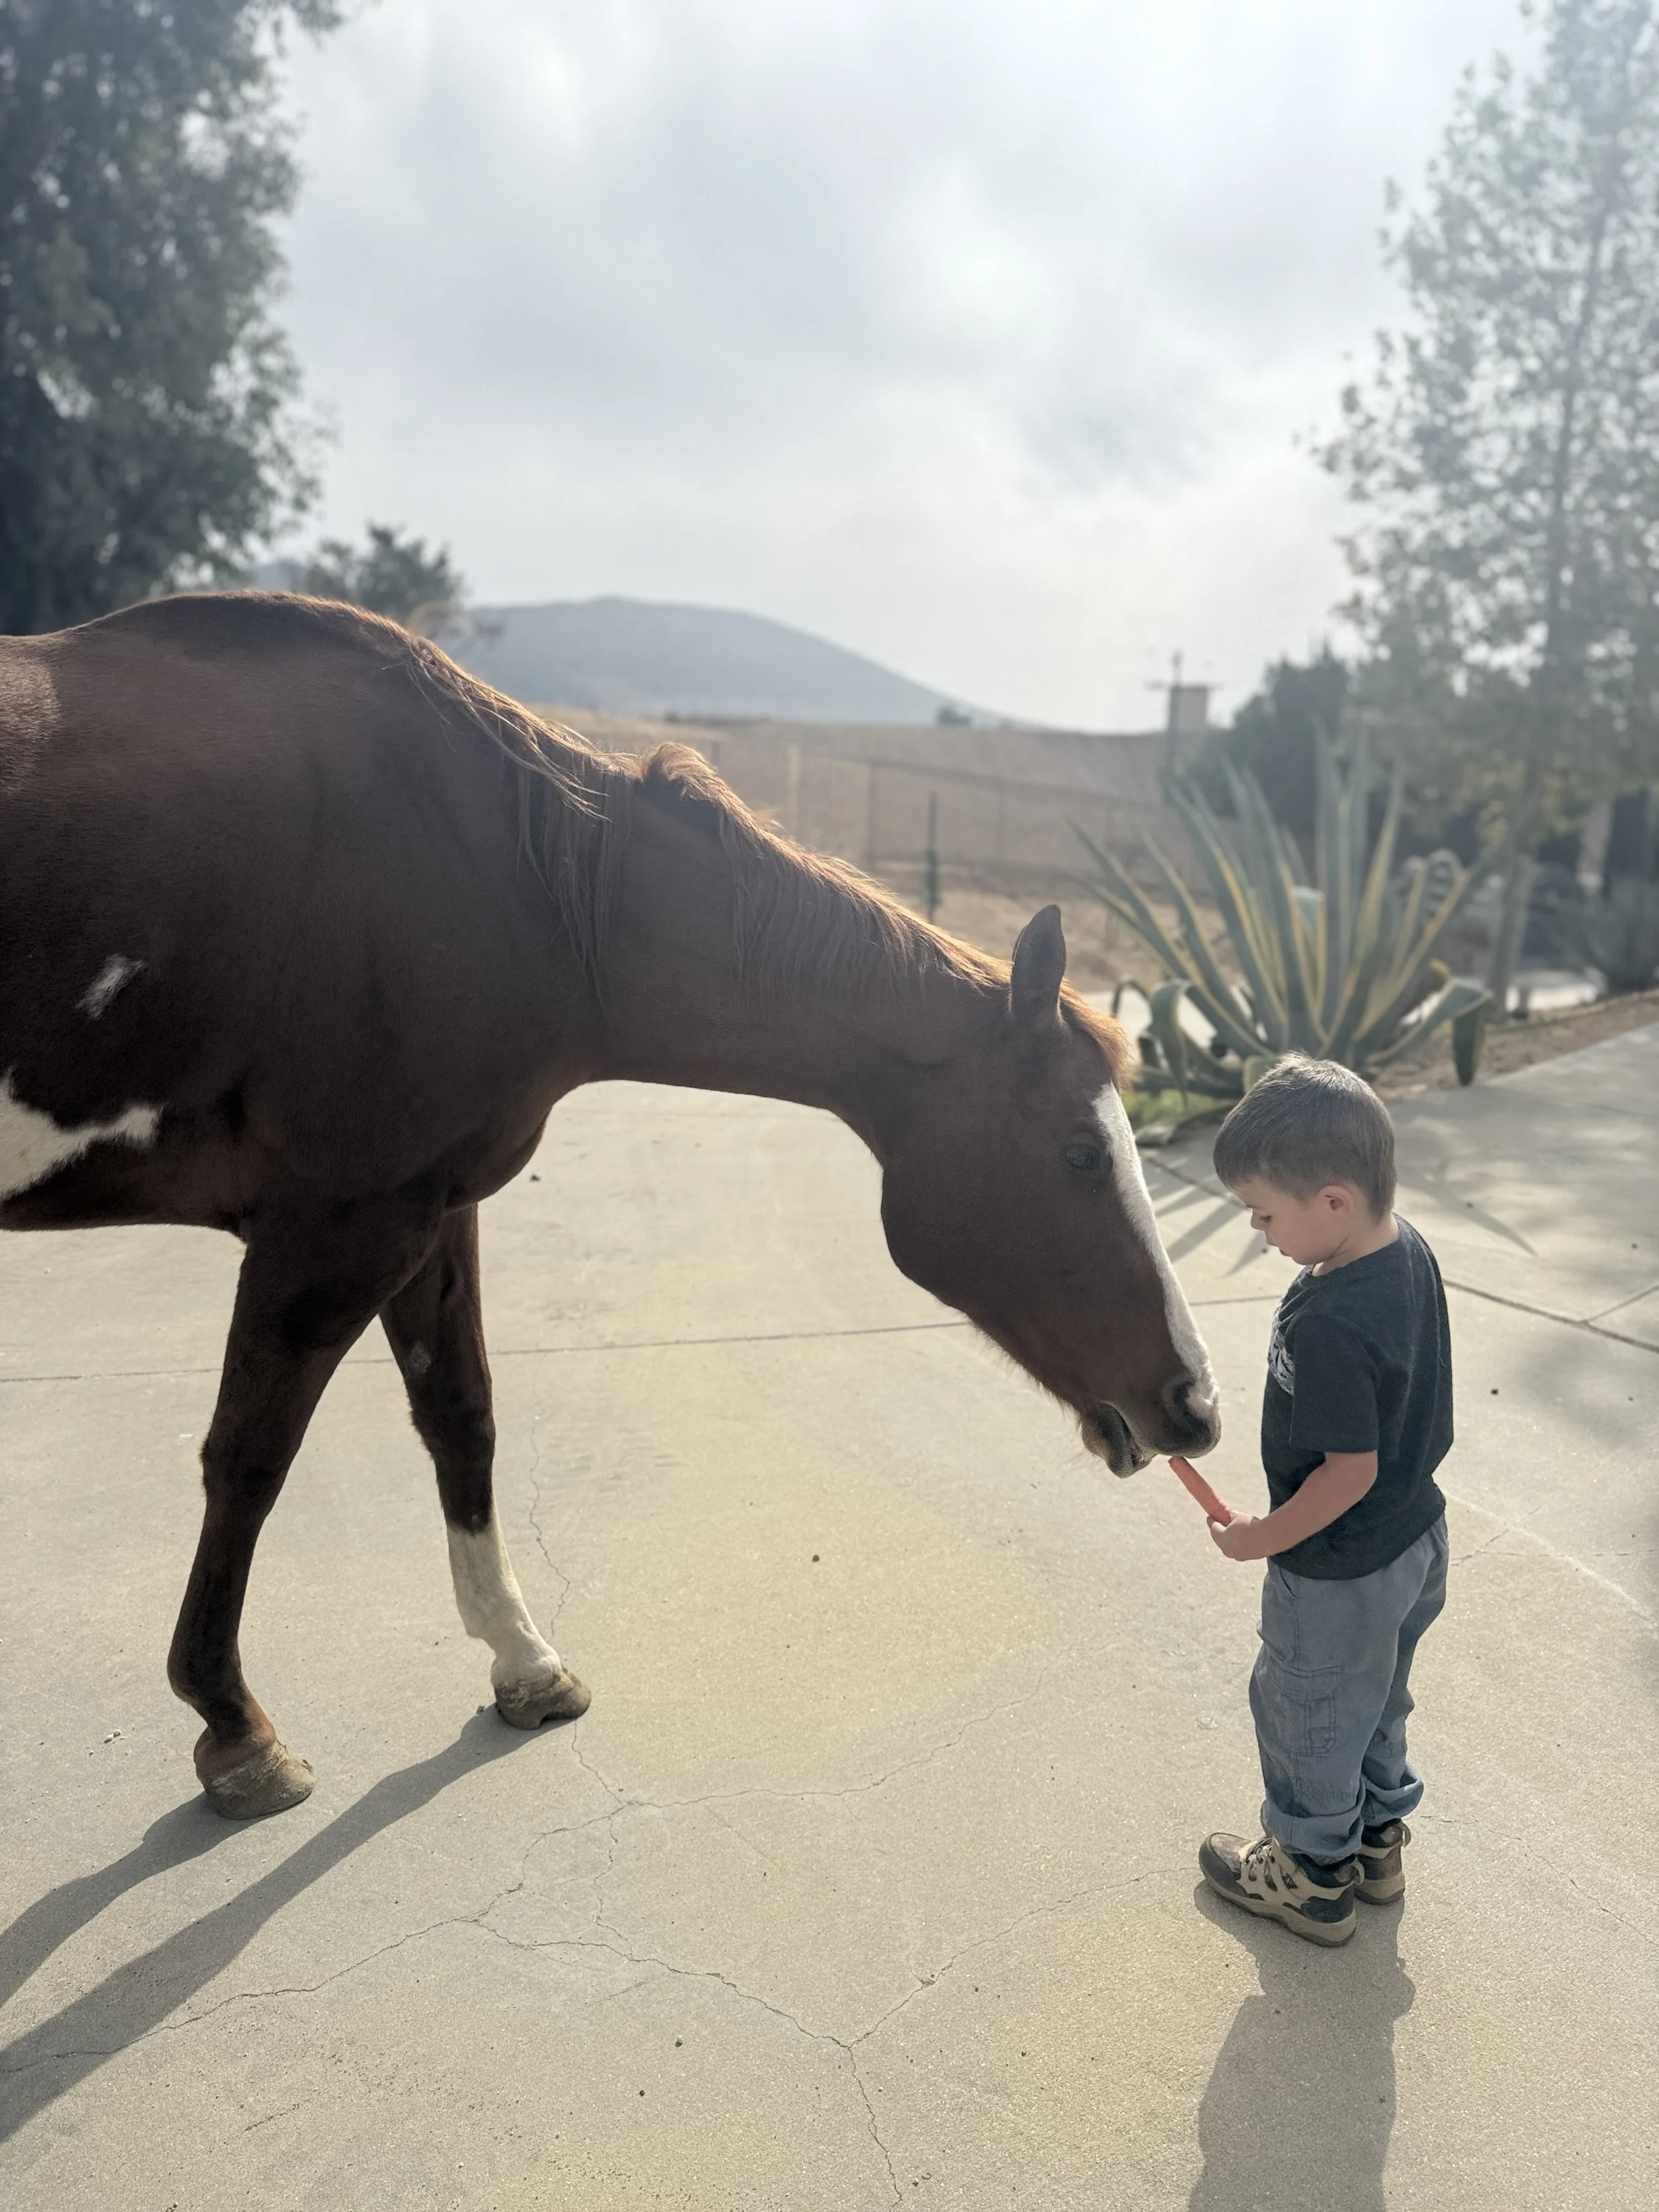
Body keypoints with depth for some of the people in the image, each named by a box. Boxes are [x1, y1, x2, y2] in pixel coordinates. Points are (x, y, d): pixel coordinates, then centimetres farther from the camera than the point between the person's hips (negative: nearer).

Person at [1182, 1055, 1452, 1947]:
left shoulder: (1327, 1327, -37)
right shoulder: (1411, 1250, -9)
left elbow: (1350, 1471, -28)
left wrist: (1263, 1538, -14)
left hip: (1339, 1572, -8)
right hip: (1415, 1538, 9)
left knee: (1307, 1713, 16)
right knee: (1377, 1696, 29)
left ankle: (1313, 1875, 38)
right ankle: (1377, 1836, 50)